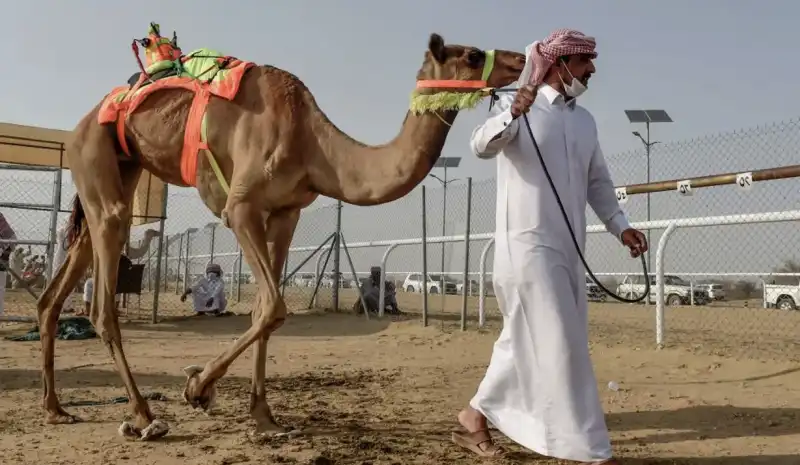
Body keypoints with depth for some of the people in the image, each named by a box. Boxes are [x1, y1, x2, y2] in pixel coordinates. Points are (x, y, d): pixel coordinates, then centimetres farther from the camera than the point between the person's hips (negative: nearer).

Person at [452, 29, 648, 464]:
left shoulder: (585, 120, 16)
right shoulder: (514, 105, -3)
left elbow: (598, 182, 20)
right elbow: (482, 146, -20)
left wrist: (620, 225, 8)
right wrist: (512, 114, -38)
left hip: (567, 247, 8)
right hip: (527, 244, -7)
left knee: (524, 340, 13)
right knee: (560, 346, -7)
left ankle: (475, 415, 28)